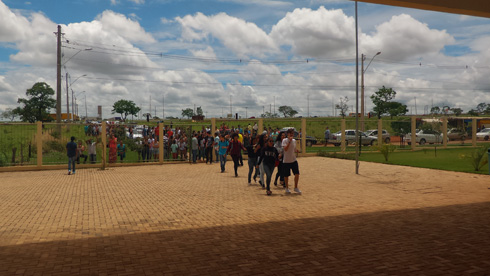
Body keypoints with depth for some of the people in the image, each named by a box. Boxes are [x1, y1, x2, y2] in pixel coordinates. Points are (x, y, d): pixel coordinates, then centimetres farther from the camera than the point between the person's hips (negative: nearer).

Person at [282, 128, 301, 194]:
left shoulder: (294, 140, 10)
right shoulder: (284, 140, -9)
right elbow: (285, 149, -24)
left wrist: (296, 150, -4)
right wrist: (289, 141, -28)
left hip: (294, 160, 5)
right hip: (286, 161, -5)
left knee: (297, 173, -4)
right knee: (286, 175, 4)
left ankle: (296, 188, 11)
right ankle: (287, 188, 21)